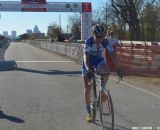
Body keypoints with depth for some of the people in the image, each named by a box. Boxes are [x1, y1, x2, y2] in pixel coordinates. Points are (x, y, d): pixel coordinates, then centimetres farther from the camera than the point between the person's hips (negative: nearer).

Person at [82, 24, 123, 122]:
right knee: (88, 86, -4)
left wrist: (118, 68, -37)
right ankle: (88, 113, 7)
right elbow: (85, 56, -40)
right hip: (88, 61, -2)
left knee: (107, 71, -33)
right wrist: (88, 69, -55)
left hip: (99, 60, 2)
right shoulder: (88, 42, -30)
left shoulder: (105, 42, -23)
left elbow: (112, 54, -26)